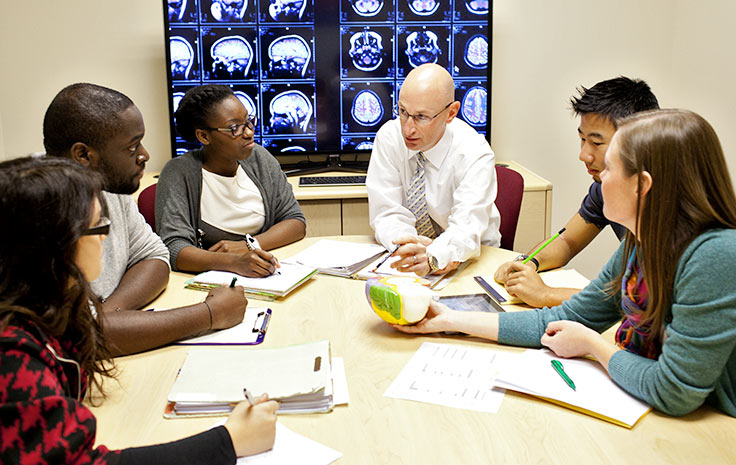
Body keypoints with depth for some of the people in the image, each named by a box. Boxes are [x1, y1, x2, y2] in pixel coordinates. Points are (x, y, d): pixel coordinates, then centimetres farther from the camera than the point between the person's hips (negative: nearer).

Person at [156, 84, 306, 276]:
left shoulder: (259, 158, 5)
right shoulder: (179, 173, -9)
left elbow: (296, 221, 5)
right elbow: (174, 249, -19)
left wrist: (246, 246, -12)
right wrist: (235, 262, -35)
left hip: (264, 277, 4)